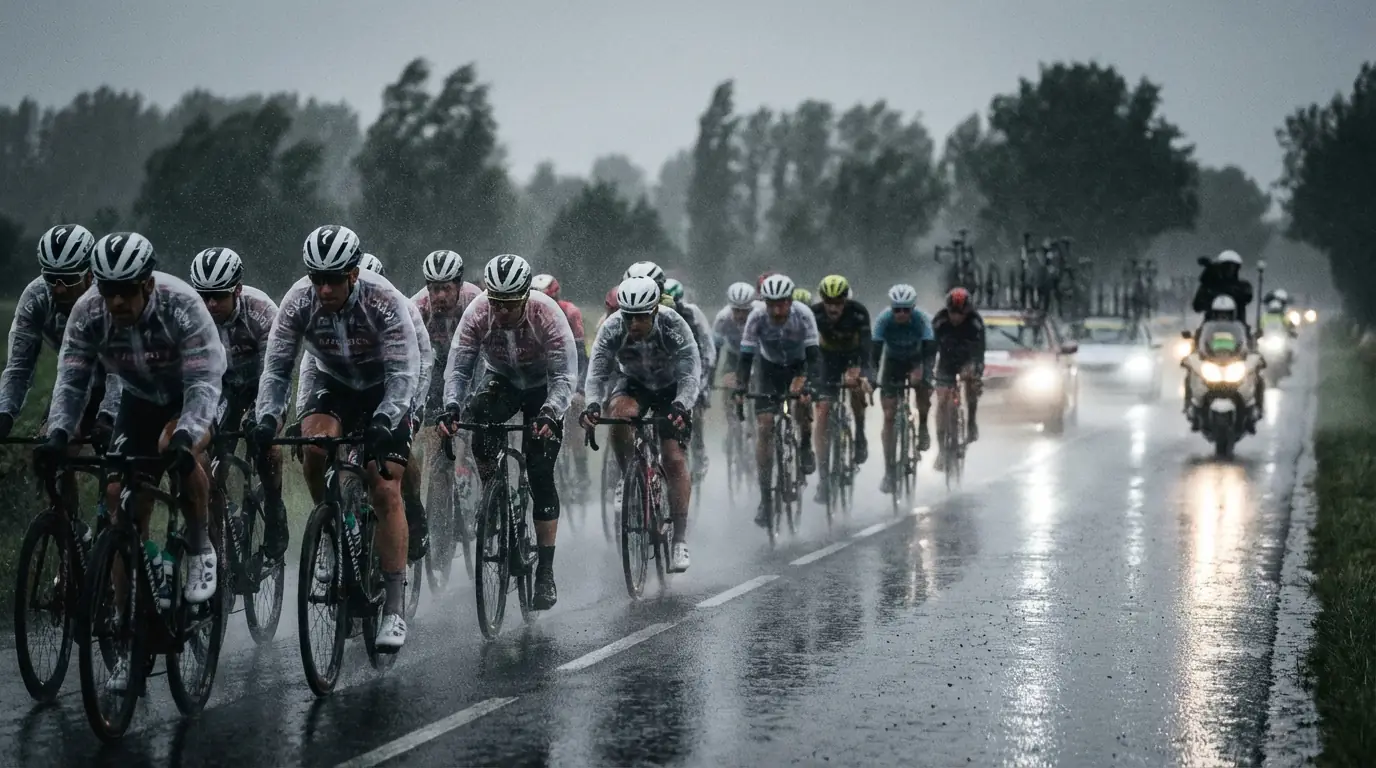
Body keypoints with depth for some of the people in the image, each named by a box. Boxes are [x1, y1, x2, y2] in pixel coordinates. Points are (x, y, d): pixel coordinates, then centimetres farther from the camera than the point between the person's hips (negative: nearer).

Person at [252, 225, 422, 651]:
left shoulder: (385, 301, -29)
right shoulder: (299, 300, -21)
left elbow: (404, 372, -31)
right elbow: (276, 366, -17)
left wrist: (383, 421, -46)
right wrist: (267, 417, -33)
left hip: (385, 392, -2)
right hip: (334, 385, 3)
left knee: (386, 491, -14)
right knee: (314, 446, -31)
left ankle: (394, 611, -11)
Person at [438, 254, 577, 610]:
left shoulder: (547, 314, -31)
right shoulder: (478, 313, -25)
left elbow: (565, 376, -30)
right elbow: (457, 368, -22)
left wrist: (549, 414, -48)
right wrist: (451, 408, -40)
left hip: (543, 389, -2)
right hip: (501, 382, 2)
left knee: (540, 474, -11)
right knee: (482, 434, -32)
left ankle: (545, 571, -6)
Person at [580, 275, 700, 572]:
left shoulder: (674, 327, -31)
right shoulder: (612, 329, -26)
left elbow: (691, 373, -36)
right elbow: (597, 371, -31)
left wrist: (680, 406, -54)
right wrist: (592, 404, -50)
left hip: (670, 388, -1)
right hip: (632, 384, 1)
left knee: (674, 458, -14)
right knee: (619, 415, -34)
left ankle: (680, 539, -10)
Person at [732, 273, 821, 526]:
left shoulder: (803, 315, -28)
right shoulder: (757, 317, -26)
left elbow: (814, 355, -31)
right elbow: (746, 356, -26)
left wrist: (810, 386, -47)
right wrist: (740, 389, -39)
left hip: (798, 366, 0)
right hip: (770, 369, 0)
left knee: (801, 402, -29)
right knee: (764, 428, -13)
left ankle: (806, 446, 6)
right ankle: (765, 497, -9)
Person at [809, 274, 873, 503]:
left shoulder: (858, 313, -29)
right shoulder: (815, 313, -26)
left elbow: (865, 346, -38)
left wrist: (863, 374, -54)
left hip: (853, 357, -1)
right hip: (828, 359, 1)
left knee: (857, 388, -32)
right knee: (822, 413, -10)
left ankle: (860, 435, -4)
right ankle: (823, 475, -7)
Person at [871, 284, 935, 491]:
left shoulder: (921, 319, -29)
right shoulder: (884, 319, -28)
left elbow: (928, 351, -35)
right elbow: (874, 351, -33)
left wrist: (925, 376, -50)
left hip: (915, 360, 0)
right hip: (893, 361, 0)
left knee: (923, 387, -31)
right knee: (889, 416, -9)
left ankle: (923, 427, 0)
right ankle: (889, 470, -5)